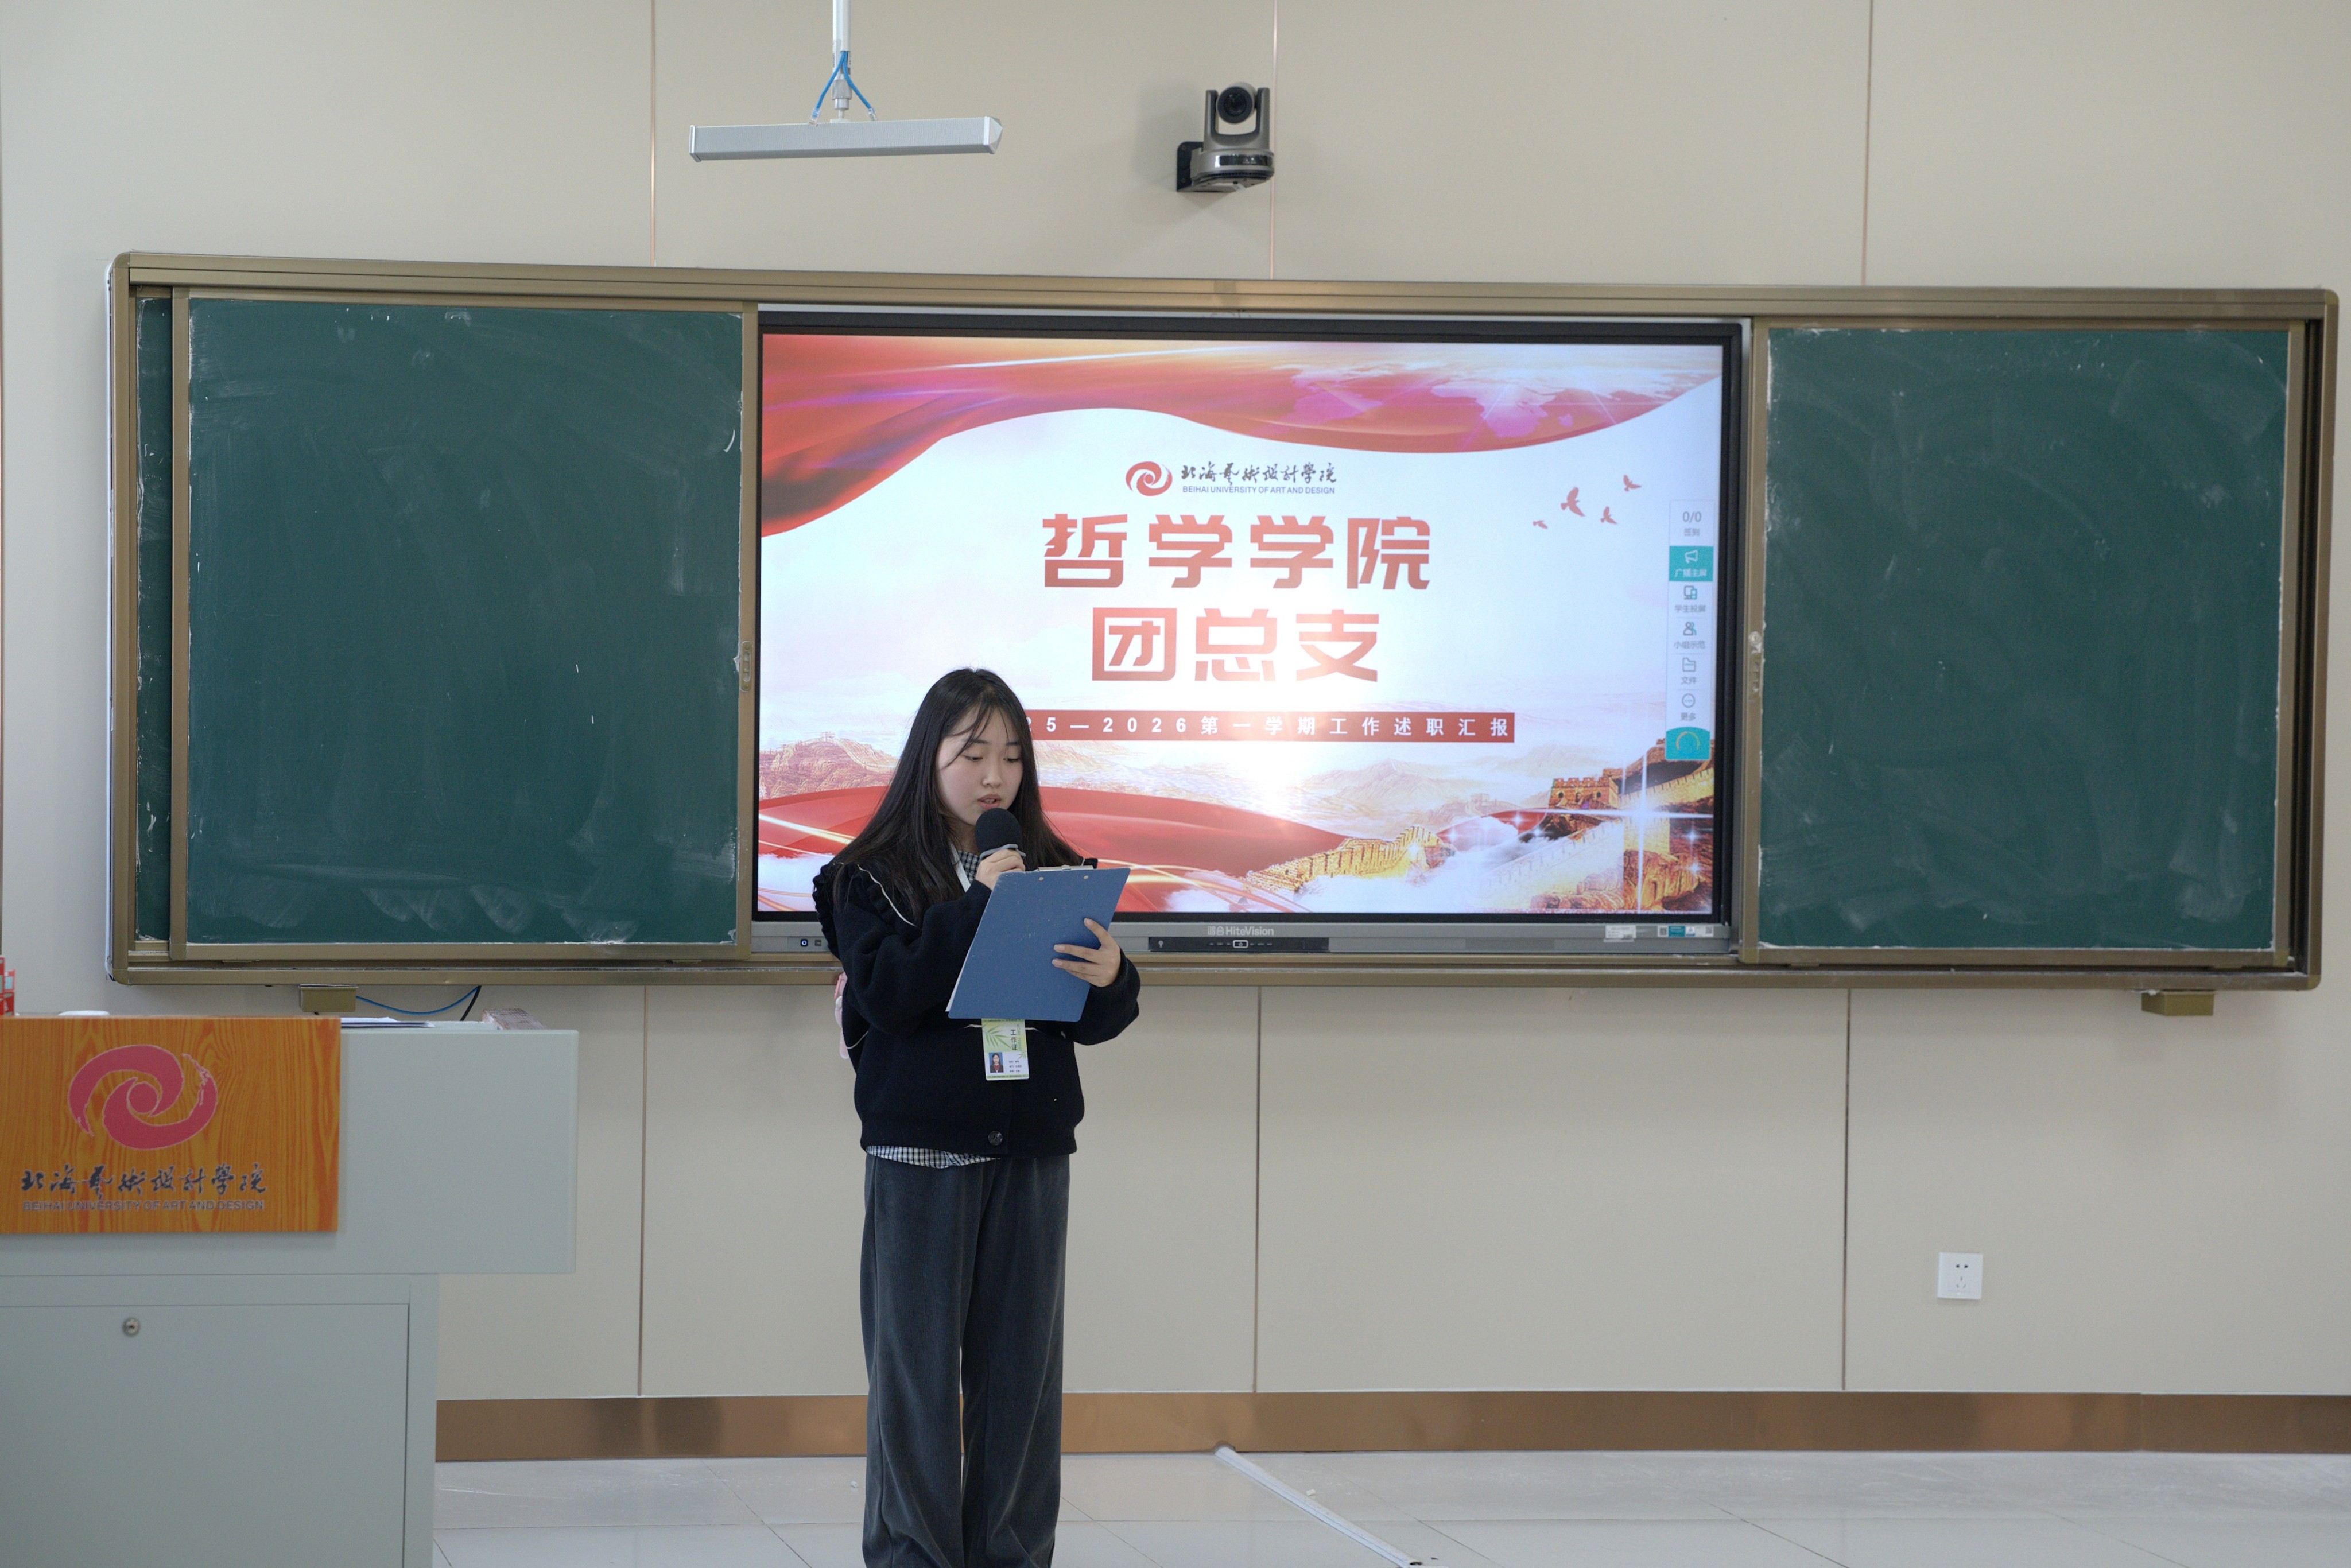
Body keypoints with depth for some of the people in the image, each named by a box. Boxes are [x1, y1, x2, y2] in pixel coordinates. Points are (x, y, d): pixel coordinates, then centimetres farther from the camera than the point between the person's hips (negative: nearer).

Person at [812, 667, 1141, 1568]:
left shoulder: (1053, 871, 8)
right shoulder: (874, 876, 0)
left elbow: (1090, 1021, 8)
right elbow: (885, 992, -15)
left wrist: (1111, 980, -14)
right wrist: (977, 905, -19)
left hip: (1031, 1150, 3)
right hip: (921, 1153, -3)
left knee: (1022, 1361, 5)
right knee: (916, 1361, 0)